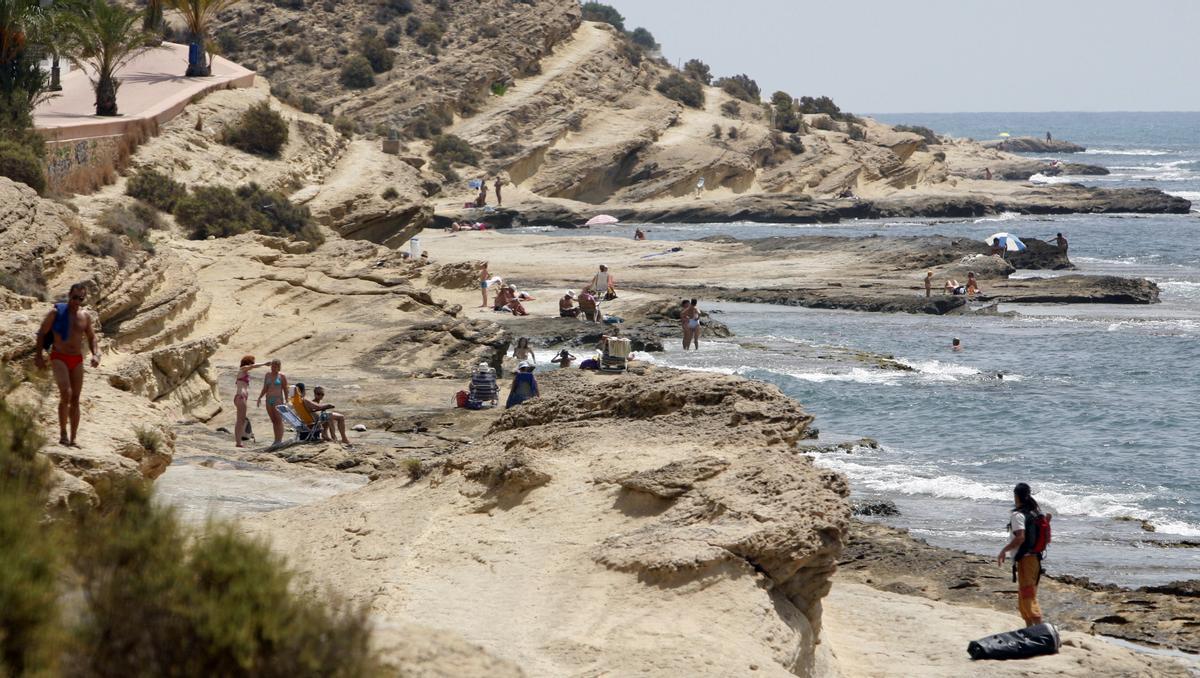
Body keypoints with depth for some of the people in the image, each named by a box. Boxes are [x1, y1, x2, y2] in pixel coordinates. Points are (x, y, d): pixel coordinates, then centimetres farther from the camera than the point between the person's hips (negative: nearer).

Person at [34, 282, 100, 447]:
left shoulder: (85, 316, 8)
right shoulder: (56, 312, -3)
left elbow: (92, 338, 15)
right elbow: (42, 333, 2)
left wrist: (96, 354, -3)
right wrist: (38, 355, -5)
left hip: (77, 360, 4)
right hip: (59, 358, -4)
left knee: (75, 399, 3)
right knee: (66, 393, -23)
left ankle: (73, 439, 7)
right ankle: (63, 433, -14)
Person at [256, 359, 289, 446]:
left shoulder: (282, 376, 0)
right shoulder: (268, 375, 13)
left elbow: (285, 390, 0)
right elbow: (265, 389, 16)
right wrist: (260, 397, 3)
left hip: (278, 400, -5)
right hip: (269, 400, 5)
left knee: (279, 420, -9)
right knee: (273, 421, 6)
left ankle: (280, 440, -12)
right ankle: (276, 440, 9)